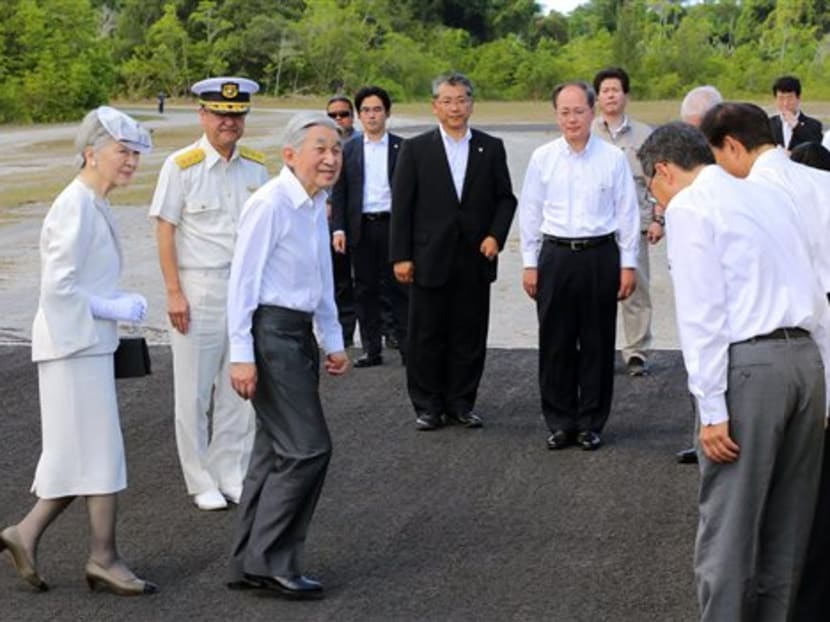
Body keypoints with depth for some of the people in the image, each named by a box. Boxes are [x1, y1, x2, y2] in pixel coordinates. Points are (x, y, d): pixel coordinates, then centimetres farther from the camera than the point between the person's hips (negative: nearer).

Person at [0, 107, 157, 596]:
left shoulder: (95, 207, 14)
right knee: (99, 452, -4)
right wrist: (114, 309, -16)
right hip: (75, 347, -10)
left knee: (82, 458, 12)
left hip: (90, 347, 10)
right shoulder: (76, 208, -17)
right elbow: (57, 286, -21)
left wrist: (123, 302, 7)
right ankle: (104, 559, 4)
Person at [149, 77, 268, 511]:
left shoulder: (255, 167, 6)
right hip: (198, 288, -4)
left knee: (239, 389, 10)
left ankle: (231, 475, 23)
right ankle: (201, 482, 15)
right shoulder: (181, 166, -7)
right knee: (194, 392, 4)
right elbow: (165, 232, -7)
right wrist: (174, 293, -11)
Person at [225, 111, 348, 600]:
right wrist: (242, 355, -20)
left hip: (299, 334, 10)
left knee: (278, 451, 13)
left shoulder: (316, 206, 12)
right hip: (271, 333, -10)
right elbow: (243, 280, -17)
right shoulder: (271, 205, -16)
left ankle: (250, 565, 22)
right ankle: (270, 561, 1)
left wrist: (334, 343, 21)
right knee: (307, 448, -10)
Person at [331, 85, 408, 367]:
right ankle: (372, 349, 12)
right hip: (361, 227, 2)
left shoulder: (402, 148, 3)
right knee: (366, 289, 6)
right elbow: (339, 192, 8)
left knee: (398, 286, -1)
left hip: (392, 225, -2)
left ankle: (407, 347, 4)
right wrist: (338, 228, -2)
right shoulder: (349, 150, 9)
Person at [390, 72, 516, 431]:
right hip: (430, 259, -2)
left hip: (475, 259, 2)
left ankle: (461, 403, 17)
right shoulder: (415, 149, 1)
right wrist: (400, 256, -5)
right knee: (427, 336, 3)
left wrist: (496, 235, -6)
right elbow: (401, 206, 0)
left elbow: (505, 198, 11)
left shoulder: (491, 149, 7)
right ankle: (428, 406, 13)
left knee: (470, 336, 6)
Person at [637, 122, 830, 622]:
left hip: (748, 362, -7)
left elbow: (702, 314, -12)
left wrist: (713, 407, -13)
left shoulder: (689, 208, -3)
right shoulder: (771, 196, 19)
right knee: (788, 525, 15)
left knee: (728, 525, -1)